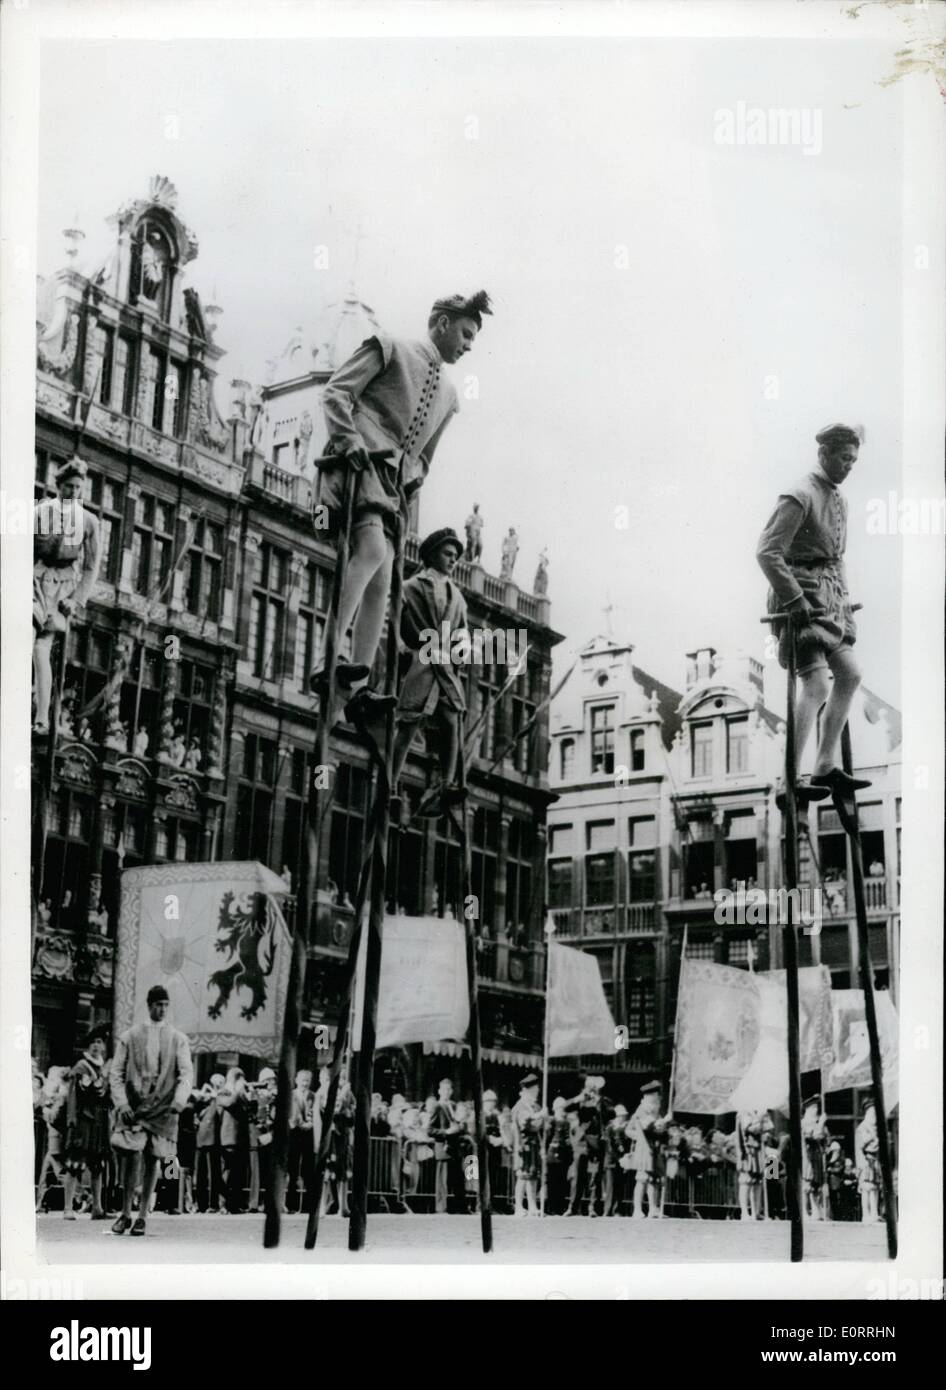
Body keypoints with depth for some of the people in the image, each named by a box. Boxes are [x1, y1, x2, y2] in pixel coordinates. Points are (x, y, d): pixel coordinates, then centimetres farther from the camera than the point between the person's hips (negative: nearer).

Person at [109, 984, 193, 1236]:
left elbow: (186, 1074, -1)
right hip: (132, 1107, -1)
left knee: (152, 1161, 1)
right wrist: (121, 1103, -9)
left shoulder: (178, 1040, 7)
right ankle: (125, 1213, 4)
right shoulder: (129, 1036, 6)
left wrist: (179, 1100, -18)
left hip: (163, 1109, 1)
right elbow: (116, 1074, 4)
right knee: (129, 1157, -10)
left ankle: (142, 1217, 10)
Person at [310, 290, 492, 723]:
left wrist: (414, 476, 17)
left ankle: (358, 688, -7)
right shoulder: (389, 349, 8)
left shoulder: (448, 394, 27)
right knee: (373, 549, -29)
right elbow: (335, 391, -1)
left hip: (396, 483, 7)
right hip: (360, 464, -7)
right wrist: (350, 438, -15)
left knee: (380, 585, -4)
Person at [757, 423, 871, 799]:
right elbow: (767, 552, -21)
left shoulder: (839, 500, 16)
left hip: (827, 600, 10)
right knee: (817, 686, -16)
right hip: (802, 601, -10)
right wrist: (795, 600, -25)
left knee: (849, 676, 11)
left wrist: (843, 598, 16)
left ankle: (826, 768, 17)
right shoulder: (799, 497, -14)